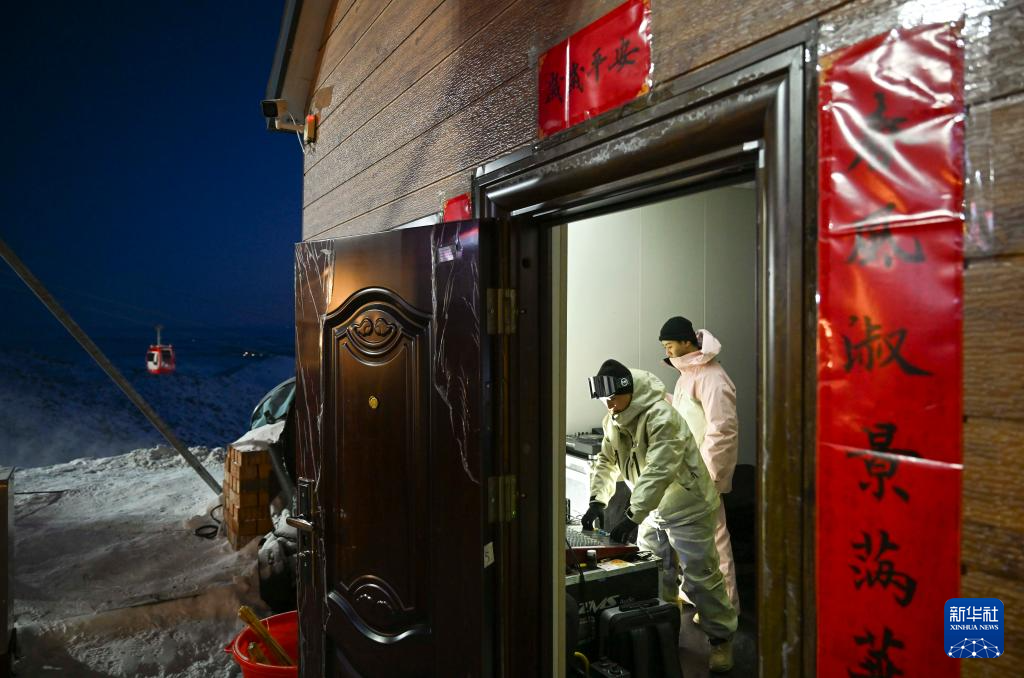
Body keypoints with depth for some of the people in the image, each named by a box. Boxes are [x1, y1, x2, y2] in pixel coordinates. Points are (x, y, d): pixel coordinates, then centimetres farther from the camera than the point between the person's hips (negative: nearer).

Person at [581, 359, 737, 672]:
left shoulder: (661, 416, -28)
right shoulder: (614, 420, -1)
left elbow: (659, 471, -35)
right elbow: (607, 461, 5)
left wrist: (633, 516, -38)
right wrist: (597, 500, -9)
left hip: (687, 508, -8)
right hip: (652, 509, 8)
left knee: (700, 578, -1)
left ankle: (721, 638, 17)